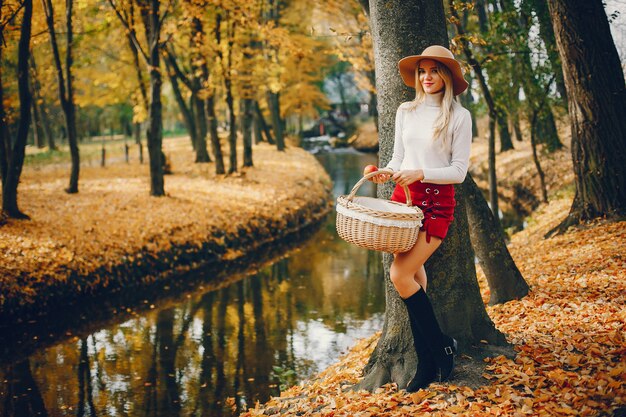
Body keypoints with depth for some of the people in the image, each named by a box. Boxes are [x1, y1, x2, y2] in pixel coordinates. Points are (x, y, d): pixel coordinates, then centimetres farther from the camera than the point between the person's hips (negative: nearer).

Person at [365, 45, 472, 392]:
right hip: (403, 197, 6)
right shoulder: (406, 111, 11)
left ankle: (442, 346, 1)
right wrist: (386, 173, -5)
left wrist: (420, 174, -19)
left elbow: (459, 171, -6)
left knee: (400, 275, -16)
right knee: (415, 277, 9)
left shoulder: (459, 116, -4)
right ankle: (427, 364, 20)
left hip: (437, 200, -6)